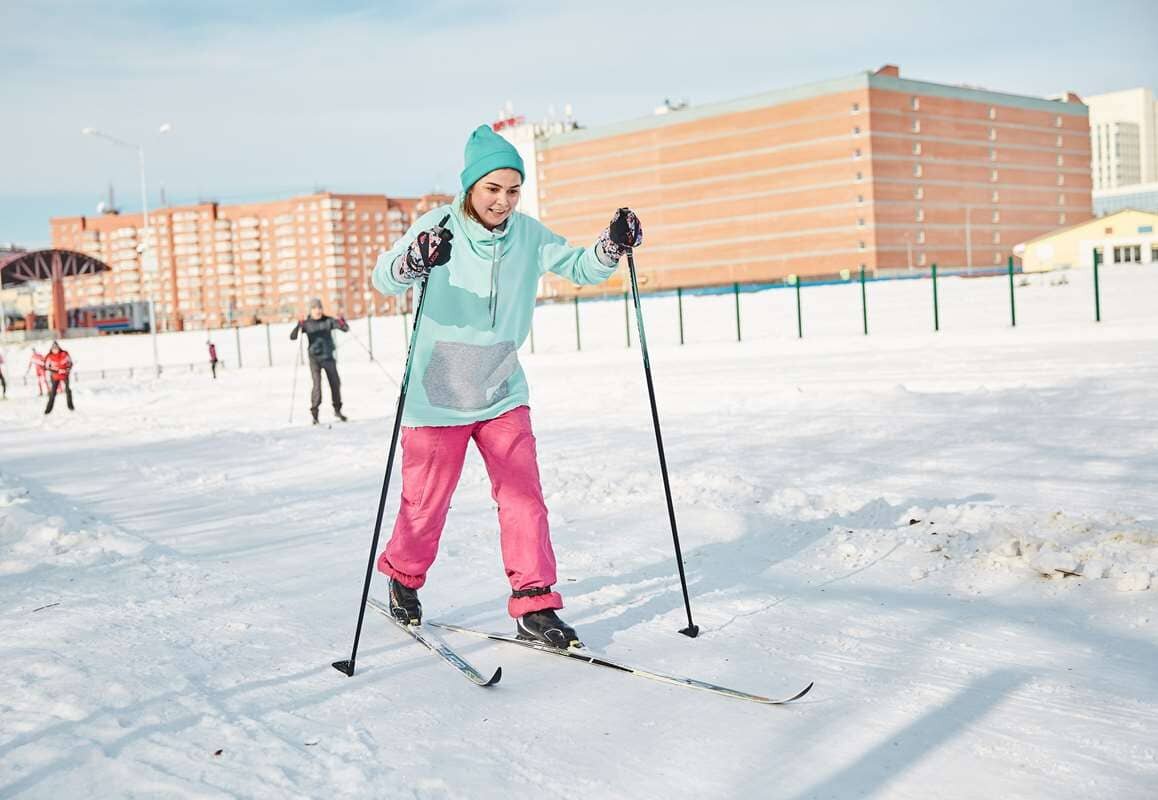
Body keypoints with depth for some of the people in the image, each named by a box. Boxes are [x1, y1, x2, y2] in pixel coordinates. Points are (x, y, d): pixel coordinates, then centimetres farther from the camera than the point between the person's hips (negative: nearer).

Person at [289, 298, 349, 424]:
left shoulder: (328, 321, -1)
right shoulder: (307, 324, -5)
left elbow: (346, 328, -6)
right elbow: (292, 336, -14)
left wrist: (341, 321, -28)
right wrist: (298, 326, -33)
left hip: (328, 357, 2)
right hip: (315, 358, -2)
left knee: (335, 383, 8)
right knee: (317, 383, -17)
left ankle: (337, 410, 28)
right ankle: (314, 412, -12)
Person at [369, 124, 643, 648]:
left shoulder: (528, 235, -3)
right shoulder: (439, 227, -15)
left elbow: (578, 268, -2)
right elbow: (384, 279, -26)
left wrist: (613, 245, -23)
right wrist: (414, 261, -49)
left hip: (502, 393, 3)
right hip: (439, 396, -3)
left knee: (524, 496, -5)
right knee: (426, 503, 9)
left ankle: (533, 607, 3)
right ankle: (403, 578, 36)